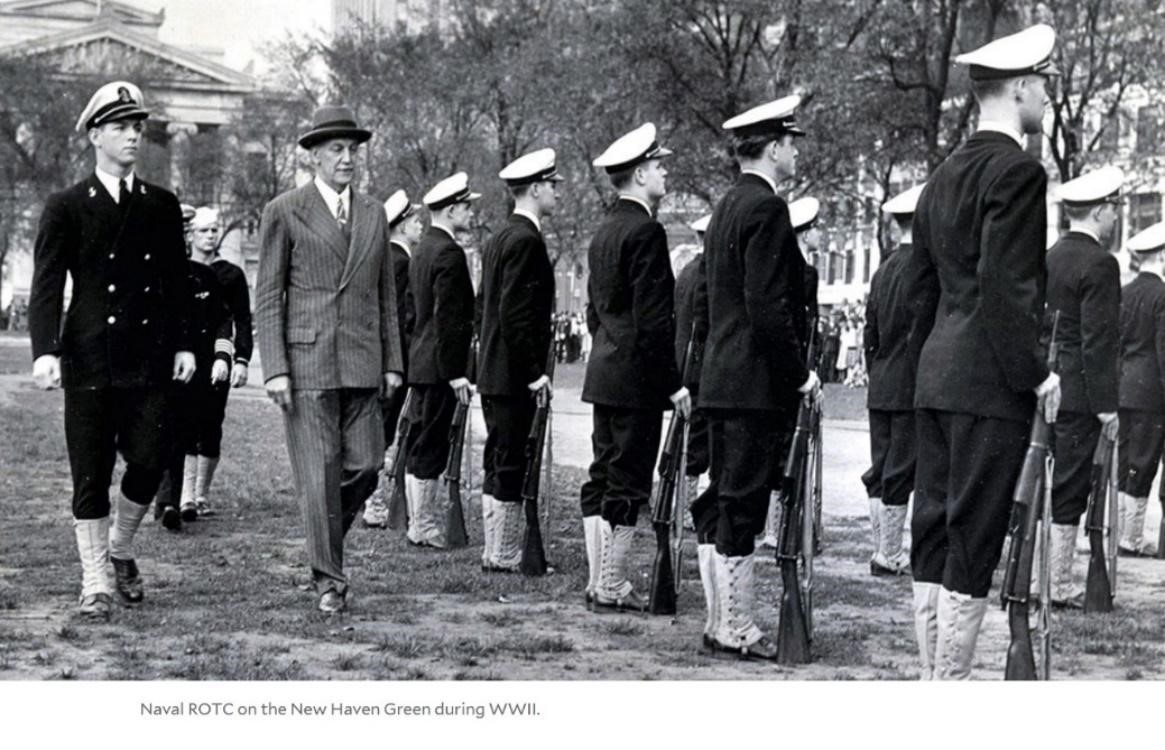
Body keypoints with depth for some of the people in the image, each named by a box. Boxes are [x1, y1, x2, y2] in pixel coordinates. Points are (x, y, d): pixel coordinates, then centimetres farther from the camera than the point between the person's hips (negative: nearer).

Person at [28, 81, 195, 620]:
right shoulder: (66, 207, 2)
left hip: (150, 362, 2)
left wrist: (184, 344, 5)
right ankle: (95, 583, 13)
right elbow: (47, 286, -4)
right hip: (89, 363, -2)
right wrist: (44, 351, -17)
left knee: (148, 465, -3)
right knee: (90, 478, 2)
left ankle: (120, 550, 25)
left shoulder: (162, 206, 11)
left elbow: (177, 282, 15)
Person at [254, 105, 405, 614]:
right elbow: (267, 297, -2)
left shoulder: (373, 215, 13)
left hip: (361, 362, 4)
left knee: (364, 467, 1)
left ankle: (325, 539, 28)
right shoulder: (284, 212, 0)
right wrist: (275, 369, -10)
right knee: (319, 474, -3)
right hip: (306, 361, -4)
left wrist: (392, 362, 10)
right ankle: (329, 579, 7)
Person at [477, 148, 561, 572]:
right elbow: (515, 312, -21)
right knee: (510, 466, -5)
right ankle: (504, 556, -1)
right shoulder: (525, 240, -15)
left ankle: (497, 550, 20)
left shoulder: (499, 239, 16)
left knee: (498, 465, 13)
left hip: (493, 373, 10)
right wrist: (535, 373, -19)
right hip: (516, 374, -10)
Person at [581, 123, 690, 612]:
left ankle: (600, 580, 16)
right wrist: (674, 383, -15)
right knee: (628, 484, -4)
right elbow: (653, 318, -18)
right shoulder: (645, 231, -15)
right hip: (638, 378, -9)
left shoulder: (603, 233, 14)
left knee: (603, 477, 11)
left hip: (603, 373, 9)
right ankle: (611, 588, -1)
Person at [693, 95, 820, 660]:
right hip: (759, 383, -10)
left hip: (719, 379, 10)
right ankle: (734, 630, 0)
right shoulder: (766, 209, -14)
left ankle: (719, 622, 18)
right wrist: (800, 374, -13)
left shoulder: (727, 207, 16)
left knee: (719, 506, 11)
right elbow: (768, 307, -20)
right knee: (742, 508, -5)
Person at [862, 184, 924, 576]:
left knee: (880, 472, 11)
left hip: (880, 388, 8)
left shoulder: (884, 268, 11)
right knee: (899, 474, -3)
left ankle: (882, 550, 17)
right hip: (912, 389, -8)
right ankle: (889, 555, 2)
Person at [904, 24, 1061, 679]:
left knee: (934, 535, 10)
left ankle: (934, 678, 16)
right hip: (991, 383, -9)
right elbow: (1006, 284, -18)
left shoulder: (944, 176, 16)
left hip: (937, 379, 9)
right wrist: (1036, 373, -13)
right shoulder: (1017, 170, -11)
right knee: (974, 539, -5)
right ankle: (952, 683, -2)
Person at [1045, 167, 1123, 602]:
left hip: (1049, 388, 8)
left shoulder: (1050, 258, 13)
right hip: (1079, 395, -8)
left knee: (1047, 487, 13)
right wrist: (1107, 406, -15)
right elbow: (1098, 341, -17)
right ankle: (1058, 585, 0)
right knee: (1068, 490, -4)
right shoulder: (1099, 264, -13)